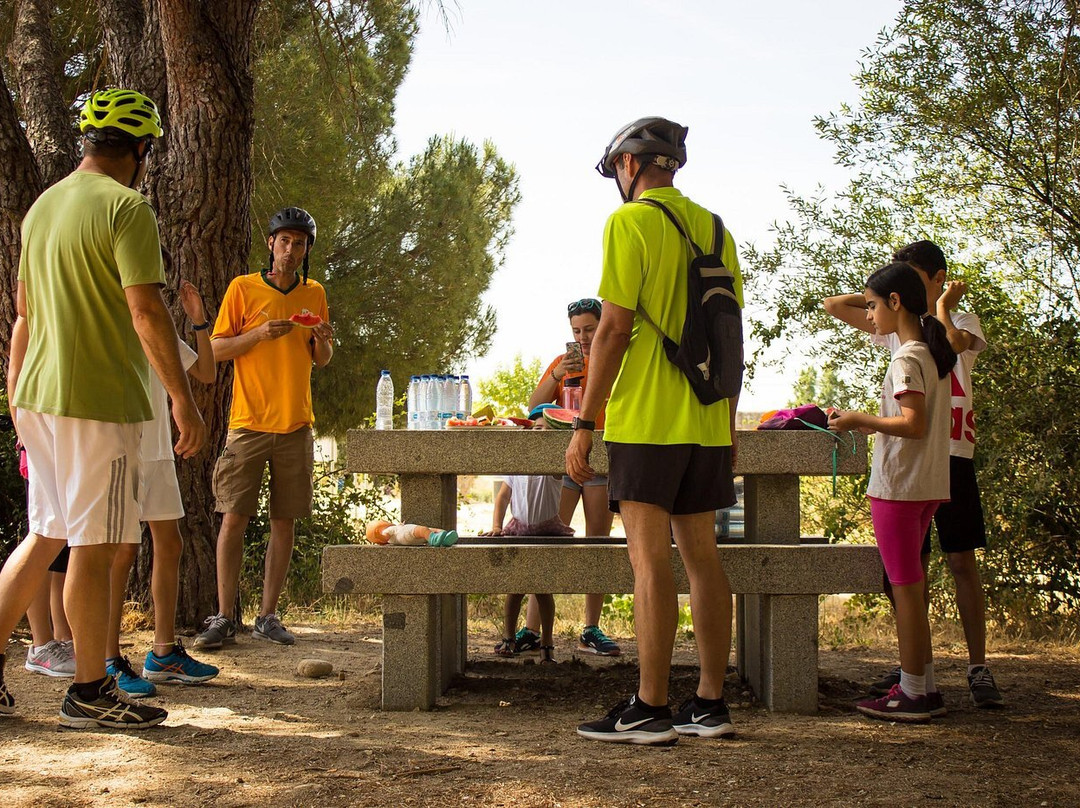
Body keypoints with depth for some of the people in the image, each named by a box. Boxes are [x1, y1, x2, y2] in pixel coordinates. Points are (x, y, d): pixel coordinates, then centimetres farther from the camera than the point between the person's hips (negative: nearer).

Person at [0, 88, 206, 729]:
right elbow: (147, 312, -18)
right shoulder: (127, 207, -12)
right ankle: (91, 691, 8)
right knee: (96, 545, -1)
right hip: (100, 401, -8)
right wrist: (184, 403, -15)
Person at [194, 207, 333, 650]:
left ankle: (268, 615, 10)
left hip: (296, 425, 3)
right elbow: (216, 350, 0)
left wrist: (324, 340, -2)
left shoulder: (315, 293, 13)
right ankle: (224, 618, -1)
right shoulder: (244, 288, 2)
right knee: (234, 517, -6)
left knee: (284, 521, 3)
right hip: (249, 422, -3)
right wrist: (258, 333, -15)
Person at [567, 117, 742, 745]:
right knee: (702, 554, 9)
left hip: (646, 418, -7)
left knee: (650, 557, -6)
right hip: (708, 422, 7)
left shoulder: (631, 222, -5)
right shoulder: (715, 229, 15)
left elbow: (615, 328, -11)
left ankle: (651, 710, -4)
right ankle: (712, 704, 12)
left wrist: (585, 422, -8)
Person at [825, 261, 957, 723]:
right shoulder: (932, 352, 14)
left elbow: (914, 425, -22)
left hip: (898, 485, -9)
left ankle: (913, 694, 0)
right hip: (928, 485, 9)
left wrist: (860, 420, -15)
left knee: (905, 586, -4)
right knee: (909, 585, 14)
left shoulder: (906, 358, -14)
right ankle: (924, 685, 17)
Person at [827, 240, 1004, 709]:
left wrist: (943, 304, -8)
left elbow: (952, 342, -20)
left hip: (950, 455, -4)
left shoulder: (963, 321, 4)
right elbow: (835, 307, 13)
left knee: (962, 561, -5)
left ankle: (978, 668, -2)